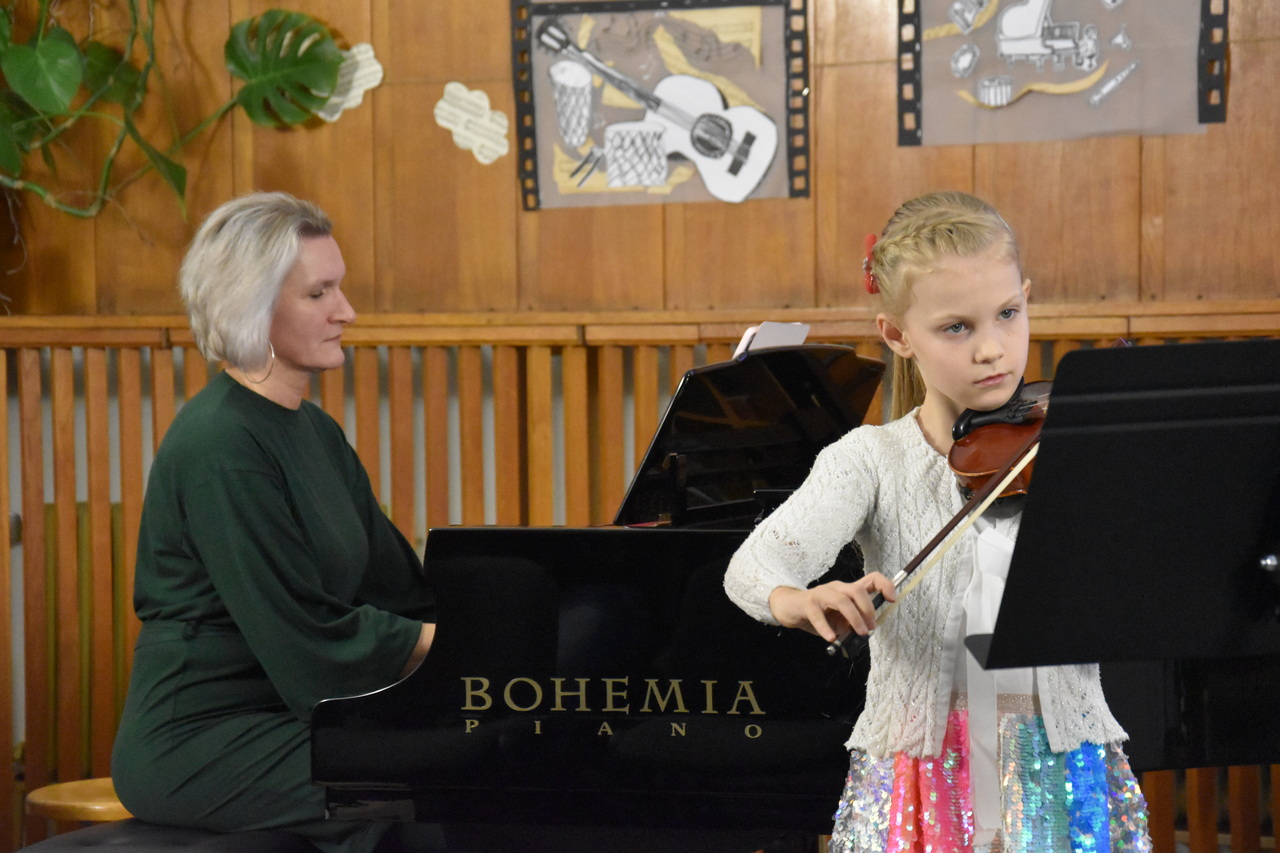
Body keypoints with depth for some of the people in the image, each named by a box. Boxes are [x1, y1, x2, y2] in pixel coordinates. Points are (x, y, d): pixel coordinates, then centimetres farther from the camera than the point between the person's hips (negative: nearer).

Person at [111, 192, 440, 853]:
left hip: (288, 715, 9)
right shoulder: (221, 444, -16)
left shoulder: (314, 431, 15)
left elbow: (399, 588, 12)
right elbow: (305, 636, -19)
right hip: (201, 742, -9)